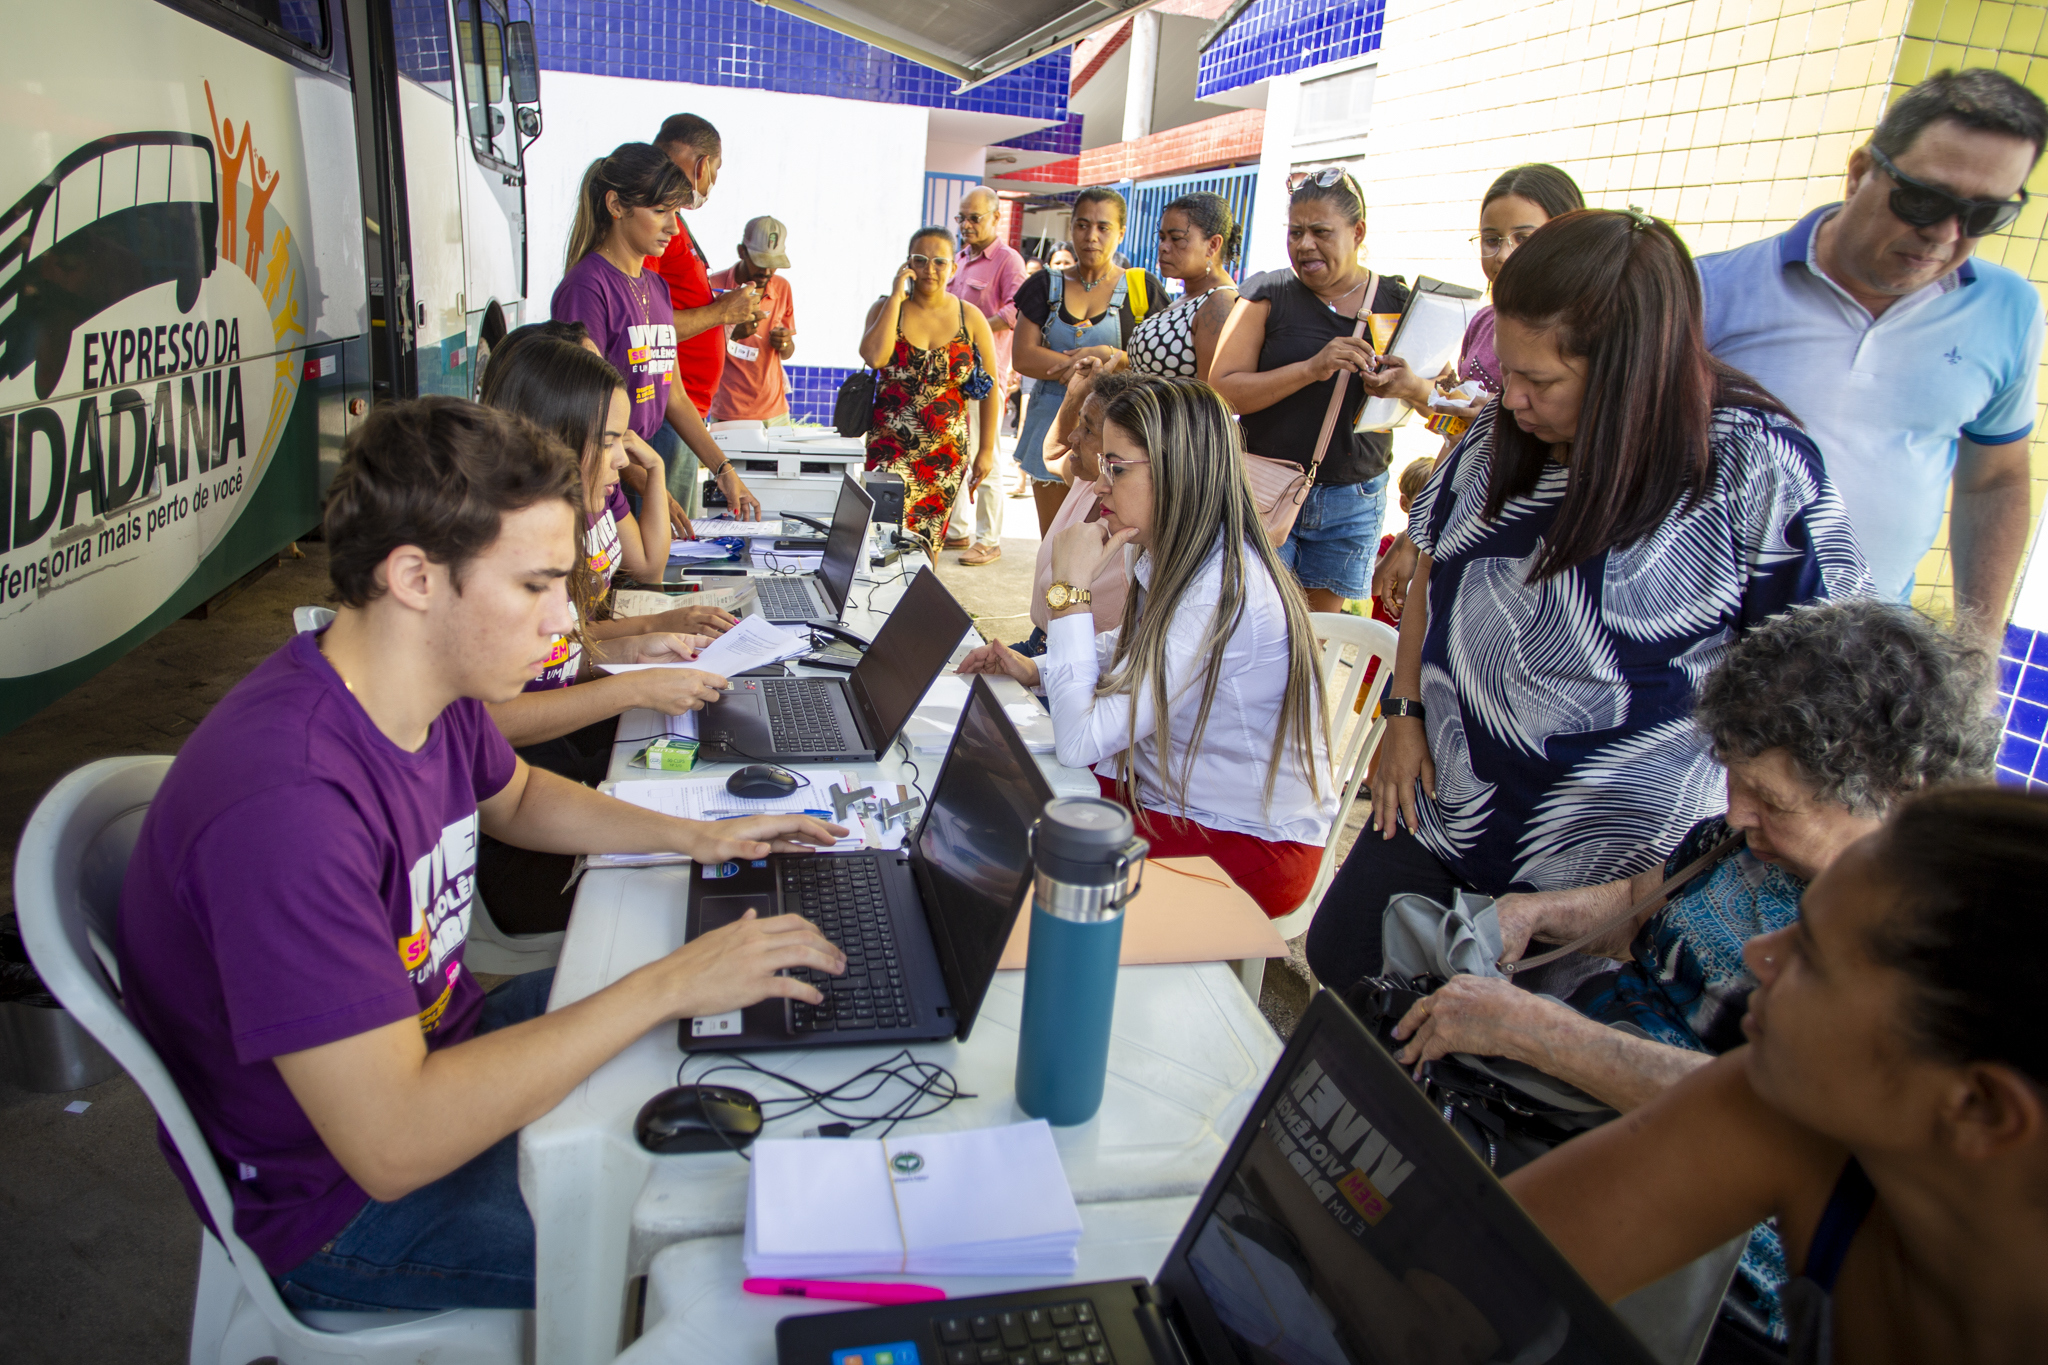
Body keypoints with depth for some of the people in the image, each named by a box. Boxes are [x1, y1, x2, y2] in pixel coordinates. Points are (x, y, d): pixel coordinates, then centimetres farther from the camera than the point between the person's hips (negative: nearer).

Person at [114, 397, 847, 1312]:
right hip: (340, 1198, -8)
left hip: (435, 1046, 8)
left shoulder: (439, 688, -9)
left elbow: (515, 796, 15)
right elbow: (393, 1143, -37)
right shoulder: (285, 803, -37)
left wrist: (688, 837, 1)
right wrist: (666, 987, -32)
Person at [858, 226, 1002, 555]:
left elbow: (990, 388, 5)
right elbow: (874, 357, -20)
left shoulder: (970, 318, 1)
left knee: (928, 535, 6)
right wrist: (896, 297, -12)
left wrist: (986, 449, 1)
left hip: (947, 451, 1)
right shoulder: (886, 308, 1)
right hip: (891, 443, -1)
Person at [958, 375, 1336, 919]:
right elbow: (1129, 653, 21)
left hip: (1251, 840, -8)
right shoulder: (1175, 558, 0)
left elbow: (1082, 741, -30)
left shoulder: (1221, 598, -30)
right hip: (1171, 787, 8)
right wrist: (1037, 669, 3)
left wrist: (1071, 588, -24)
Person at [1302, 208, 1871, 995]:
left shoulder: (1753, 468, -17)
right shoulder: (1501, 436, 0)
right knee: (1337, 963, 12)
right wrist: (1405, 711, 5)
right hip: (1439, 809, 6)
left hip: (1613, 868, -5)